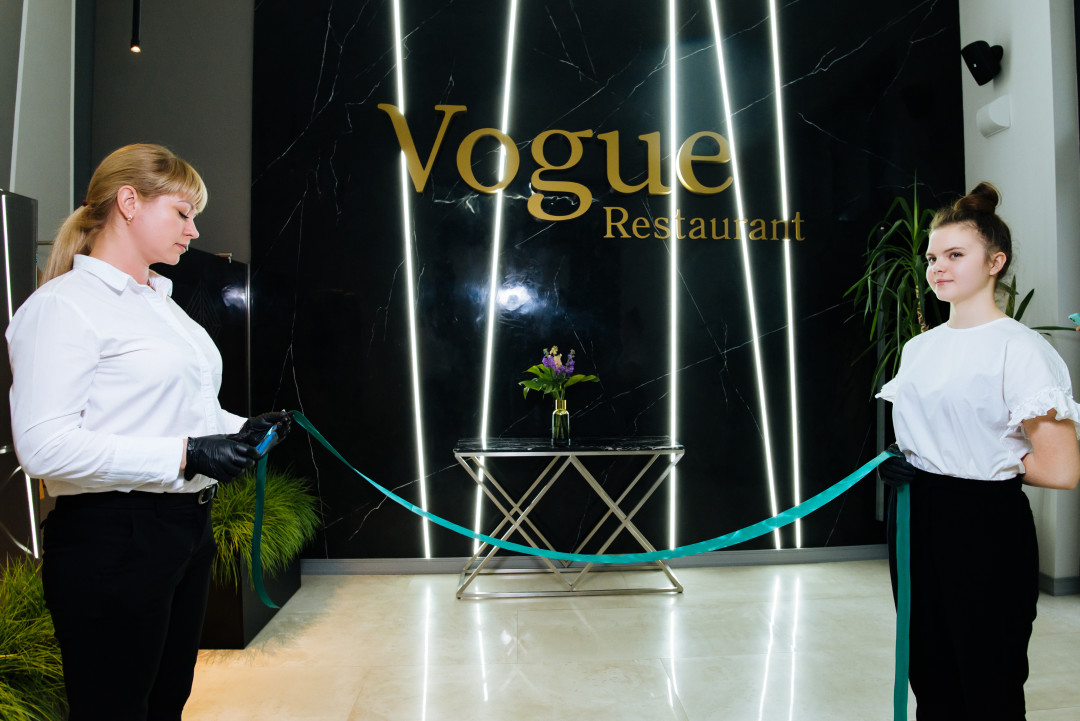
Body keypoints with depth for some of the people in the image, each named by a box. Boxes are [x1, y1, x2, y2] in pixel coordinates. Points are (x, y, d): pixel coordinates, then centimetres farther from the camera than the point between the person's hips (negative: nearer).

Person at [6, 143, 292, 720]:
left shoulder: (162, 302, 17)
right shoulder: (63, 304, -12)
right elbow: (44, 446, -21)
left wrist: (242, 429, 6)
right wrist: (183, 455, -24)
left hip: (188, 528, 9)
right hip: (112, 539, -9)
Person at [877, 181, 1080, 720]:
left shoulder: (1020, 348, -13)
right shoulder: (918, 347, 9)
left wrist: (990, 462, -6)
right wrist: (898, 463, 3)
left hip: (986, 526, -6)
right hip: (915, 518, 7)